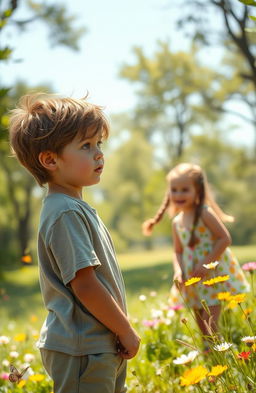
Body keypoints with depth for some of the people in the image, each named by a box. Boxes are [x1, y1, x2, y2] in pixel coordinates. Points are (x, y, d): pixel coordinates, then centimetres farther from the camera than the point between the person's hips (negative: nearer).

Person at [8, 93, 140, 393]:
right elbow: (84, 284, -22)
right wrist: (126, 332, -12)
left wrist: (120, 330, 17)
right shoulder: (66, 213, -19)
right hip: (81, 354, -10)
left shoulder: (76, 208, 12)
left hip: (102, 347, 10)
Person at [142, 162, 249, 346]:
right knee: (202, 326, 12)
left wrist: (206, 264, -21)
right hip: (194, 279, 7)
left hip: (215, 274, -7)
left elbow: (225, 238, -17)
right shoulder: (177, 222, 7)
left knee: (210, 323, -13)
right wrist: (178, 270, -7)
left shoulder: (204, 213, -13)